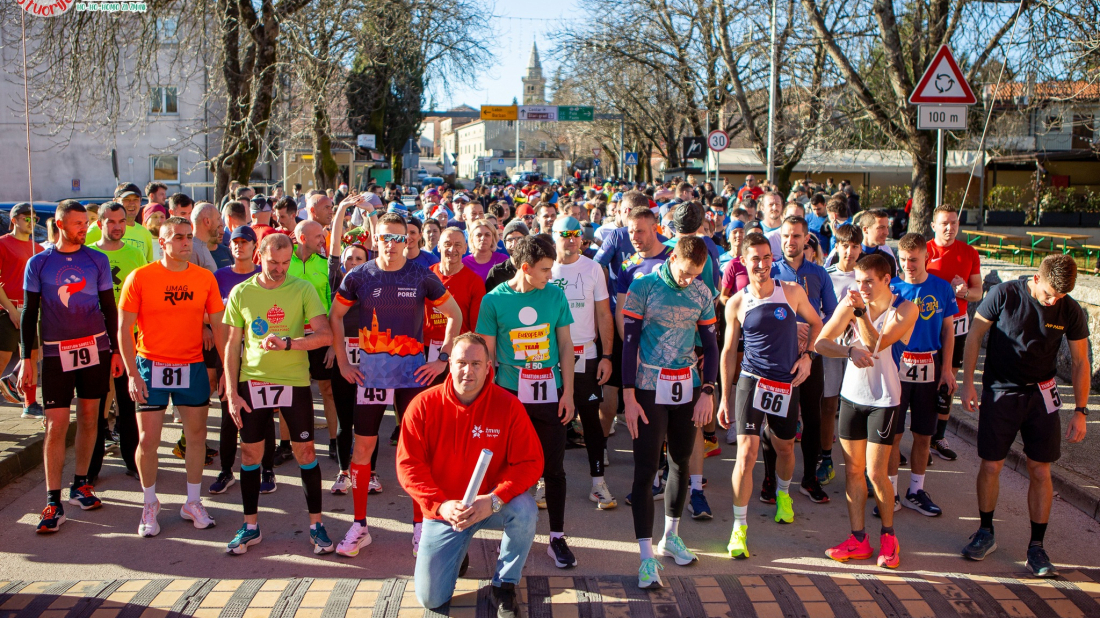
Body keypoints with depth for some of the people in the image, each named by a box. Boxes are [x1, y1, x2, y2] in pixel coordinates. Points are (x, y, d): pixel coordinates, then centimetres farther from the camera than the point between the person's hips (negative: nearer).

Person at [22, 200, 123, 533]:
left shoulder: (97, 260, 4)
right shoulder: (38, 263, 1)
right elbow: (29, 313, 3)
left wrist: (116, 350, 7)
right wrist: (26, 358, -2)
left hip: (96, 348, 2)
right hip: (56, 352, -2)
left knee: (88, 416, 8)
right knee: (56, 426, -5)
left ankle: (80, 485, 23)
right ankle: (53, 502, -1)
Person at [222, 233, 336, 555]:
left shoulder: (302, 290, -2)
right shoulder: (241, 293, 2)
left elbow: (325, 335, -11)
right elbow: (232, 344, 5)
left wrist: (287, 343, -24)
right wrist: (232, 392, 0)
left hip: (295, 382, -1)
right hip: (252, 383, 2)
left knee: (305, 451, 2)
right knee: (250, 452, 7)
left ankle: (316, 524, 14)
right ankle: (250, 526, 21)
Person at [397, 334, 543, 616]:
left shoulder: (508, 405, -13)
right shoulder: (424, 405, -11)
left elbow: (530, 462, -15)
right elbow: (408, 465, -11)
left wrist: (494, 500, -29)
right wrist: (441, 506, -24)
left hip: (492, 505, 0)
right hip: (443, 510, 0)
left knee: (525, 510, -34)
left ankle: (505, 585, -7)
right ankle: (459, 547, 28)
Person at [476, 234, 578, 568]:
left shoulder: (555, 295, 2)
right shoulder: (494, 299, -4)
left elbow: (566, 345, 6)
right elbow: (487, 352, 1)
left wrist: (568, 392, 2)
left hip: (550, 393, 2)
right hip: (510, 393, -1)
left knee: (554, 468, 6)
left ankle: (557, 538, 18)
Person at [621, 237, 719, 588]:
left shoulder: (702, 294, 5)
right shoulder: (643, 288, -6)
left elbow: (711, 346, 10)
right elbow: (629, 343, -6)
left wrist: (707, 392, 0)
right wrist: (629, 397, -9)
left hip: (687, 388, 4)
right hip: (649, 389, -4)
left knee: (681, 463, 13)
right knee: (645, 470, -6)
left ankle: (671, 537, 31)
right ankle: (647, 557, -3)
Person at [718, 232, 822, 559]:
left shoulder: (792, 292, -1)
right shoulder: (736, 303, -3)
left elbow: (816, 323, 16)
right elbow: (729, 351, 5)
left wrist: (807, 356, 1)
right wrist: (725, 398, 6)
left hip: (787, 384, 2)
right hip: (751, 381, -2)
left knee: (784, 448, 20)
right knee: (747, 452, -13)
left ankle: (783, 494, 51)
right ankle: (740, 526, -3)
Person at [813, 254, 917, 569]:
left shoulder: (905, 309, -10)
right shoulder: (852, 302, -1)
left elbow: (875, 345, -22)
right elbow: (820, 342, -7)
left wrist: (861, 311, -31)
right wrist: (850, 350, -24)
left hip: (884, 398, -4)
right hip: (852, 394, 4)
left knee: (876, 472, -4)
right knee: (853, 470, 7)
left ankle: (889, 537, 17)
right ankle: (858, 540, 17)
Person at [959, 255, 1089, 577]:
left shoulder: (1071, 312, -7)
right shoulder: (1004, 294, -13)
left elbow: (1080, 362, 3)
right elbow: (974, 335, -3)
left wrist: (1080, 411, 0)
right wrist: (968, 383, -5)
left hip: (1041, 394, 1)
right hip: (999, 393, -1)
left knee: (1040, 471, 0)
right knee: (991, 466, 2)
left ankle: (1037, 546, 11)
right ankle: (985, 533, 22)